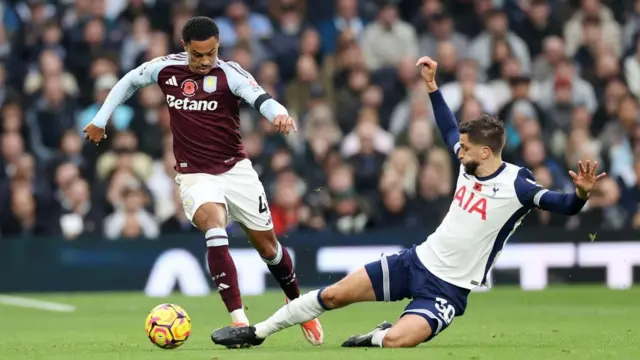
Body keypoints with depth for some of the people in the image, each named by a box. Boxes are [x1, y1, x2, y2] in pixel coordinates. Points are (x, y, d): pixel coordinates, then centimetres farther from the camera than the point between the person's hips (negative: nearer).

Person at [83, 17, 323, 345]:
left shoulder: (229, 74, -13)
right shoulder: (166, 69, -4)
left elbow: (260, 98, -31)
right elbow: (130, 81, 15)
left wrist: (279, 114, -53)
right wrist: (101, 119, 18)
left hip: (236, 169, 0)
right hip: (195, 176, 0)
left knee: (266, 242, 8)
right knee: (215, 228, -28)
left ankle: (297, 304, 37)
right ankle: (238, 320, -34)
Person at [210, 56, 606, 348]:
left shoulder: (516, 185, -18)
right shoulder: (470, 164, 2)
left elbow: (564, 206, -26)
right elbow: (450, 129, 21)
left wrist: (582, 193, -48)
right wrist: (432, 86, 22)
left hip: (448, 290, -6)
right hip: (418, 262, 6)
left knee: (396, 341, -29)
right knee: (334, 295, 5)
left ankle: (375, 337, 7)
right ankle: (256, 333, 20)